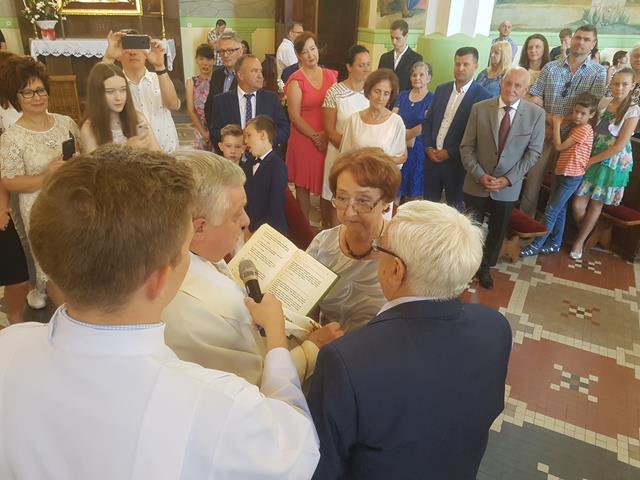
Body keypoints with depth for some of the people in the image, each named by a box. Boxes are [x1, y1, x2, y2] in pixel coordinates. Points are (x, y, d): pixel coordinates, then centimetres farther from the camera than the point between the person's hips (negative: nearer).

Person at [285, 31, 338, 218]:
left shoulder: (331, 75, 7)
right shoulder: (296, 80, -6)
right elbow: (295, 116, -9)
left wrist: (328, 134, -6)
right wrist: (316, 136, -11)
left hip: (329, 138, 4)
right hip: (304, 139, -4)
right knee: (303, 185, 6)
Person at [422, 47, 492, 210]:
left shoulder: (483, 96, -9)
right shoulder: (441, 89, 9)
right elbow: (428, 120, 11)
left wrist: (450, 153, -14)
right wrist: (428, 147, -3)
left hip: (457, 161, -5)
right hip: (432, 156, 5)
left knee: (454, 208, 10)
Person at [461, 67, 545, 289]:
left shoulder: (536, 114, -8)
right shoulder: (479, 108, -8)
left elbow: (533, 153, -5)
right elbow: (466, 147, -6)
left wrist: (507, 179, -13)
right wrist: (480, 175, -15)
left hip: (509, 186, 1)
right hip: (477, 182, 0)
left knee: (497, 231, 16)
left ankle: (485, 267, 38)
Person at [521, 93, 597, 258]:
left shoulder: (585, 129, -16)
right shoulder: (576, 127, 14)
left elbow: (559, 147, -17)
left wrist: (557, 125, -8)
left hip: (572, 176, -10)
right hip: (563, 173, 10)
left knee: (551, 211, -8)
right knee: (559, 210, 15)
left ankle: (535, 245, -3)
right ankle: (555, 243, 24)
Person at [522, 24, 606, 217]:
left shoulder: (598, 73, 1)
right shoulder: (551, 67, 6)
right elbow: (535, 98, 2)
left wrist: (567, 121, -16)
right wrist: (549, 118, -12)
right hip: (545, 132, 1)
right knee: (533, 178, 0)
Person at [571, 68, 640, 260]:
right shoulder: (604, 102, 2)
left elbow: (620, 145, -14)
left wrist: (591, 160, -14)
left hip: (613, 163, -4)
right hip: (592, 158, 4)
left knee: (596, 205, 8)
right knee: (578, 204, 0)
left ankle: (580, 241, 25)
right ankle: (586, 235, 27)